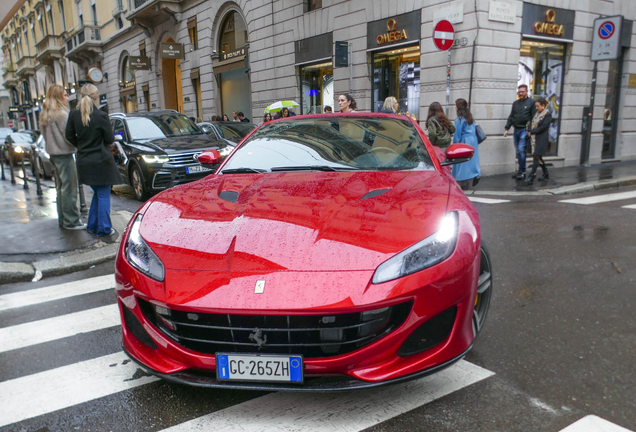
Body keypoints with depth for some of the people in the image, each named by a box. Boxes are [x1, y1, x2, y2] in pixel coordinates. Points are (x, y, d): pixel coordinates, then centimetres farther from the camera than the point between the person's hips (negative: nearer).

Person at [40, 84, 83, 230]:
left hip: (53, 154, 9)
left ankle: (62, 219, 20)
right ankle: (71, 221, -5)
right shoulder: (62, 114, -14)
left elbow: (44, 134, 18)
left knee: (61, 187, 15)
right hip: (64, 154, -9)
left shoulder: (45, 115, 14)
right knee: (69, 189, -6)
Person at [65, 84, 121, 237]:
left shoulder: (74, 114, -1)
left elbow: (69, 136, 6)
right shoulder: (101, 116, -15)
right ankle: (103, 228, 8)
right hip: (101, 161, -5)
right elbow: (110, 140, -7)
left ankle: (92, 226, 24)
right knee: (103, 195, 4)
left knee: (97, 193, 20)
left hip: (84, 161, 6)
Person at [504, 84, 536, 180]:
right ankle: (520, 171, 16)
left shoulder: (531, 102, -2)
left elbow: (534, 118, -6)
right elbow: (511, 117, 17)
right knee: (518, 151, 8)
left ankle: (522, 171, -5)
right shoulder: (515, 103, 14)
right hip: (516, 130, 6)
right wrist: (507, 129, 10)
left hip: (525, 130, -6)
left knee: (521, 149, -13)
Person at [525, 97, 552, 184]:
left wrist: (532, 132, -13)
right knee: (538, 157, 13)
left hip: (542, 138, -8)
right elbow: (532, 123, 14)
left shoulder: (548, 115, -9)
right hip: (534, 138, 8)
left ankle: (531, 176, -14)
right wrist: (529, 130, -5)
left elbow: (543, 127, -15)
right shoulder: (537, 113, 14)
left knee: (536, 156, -12)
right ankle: (545, 174, 26)